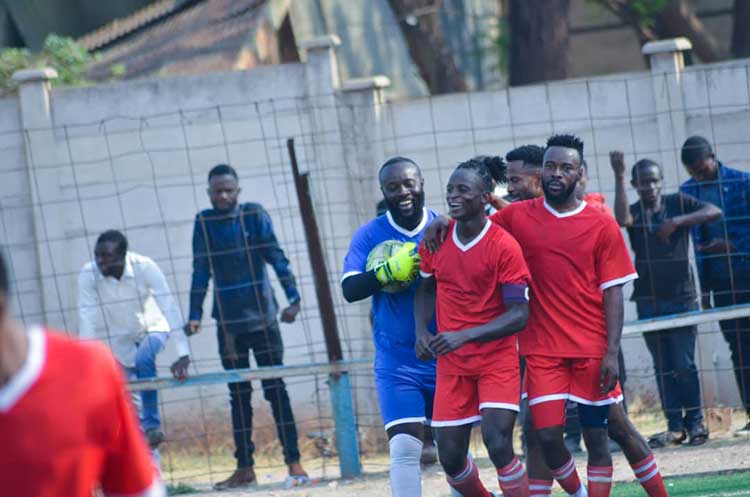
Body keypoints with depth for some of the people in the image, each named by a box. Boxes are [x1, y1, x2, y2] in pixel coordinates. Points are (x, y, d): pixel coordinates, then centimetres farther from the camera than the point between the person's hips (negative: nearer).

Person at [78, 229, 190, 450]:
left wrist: (183, 354, -39)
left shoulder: (145, 268, -29)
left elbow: (170, 308, -31)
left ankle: (152, 425, -22)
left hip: (152, 329, -3)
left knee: (143, 359, -35)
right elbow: (86, 318, -27)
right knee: (131, 404, 3)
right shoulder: (89, 274, -24)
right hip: (121, 340, 3)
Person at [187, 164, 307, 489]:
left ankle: (293, 462, -1)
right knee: (238, 395, 6)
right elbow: (201, 272, 5)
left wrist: (293, 297, -14)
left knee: (275, 388, -2)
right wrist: (195, 314, 0)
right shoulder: (204, 223, 3)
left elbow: (276, 257, -5)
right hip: (228, 322, 2)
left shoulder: (255, 215, -2)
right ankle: (244, 468, 9)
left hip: (262, 317, -2)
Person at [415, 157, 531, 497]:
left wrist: (464, 336, -25)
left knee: (498, 444, -19)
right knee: (450, 457, 3)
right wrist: (422, 332, -2)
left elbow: (519, 315, -17)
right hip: (450, 361, 5)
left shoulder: (504, 246, -15)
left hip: (497, 357, -5)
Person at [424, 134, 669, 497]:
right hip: (542, 350, 1)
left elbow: (612, 293, -2)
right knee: (545, 434, -7)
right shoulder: (518, 217, 4)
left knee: (598, 434, 3)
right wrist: (444, 222, -6)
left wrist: (612, 352, -9)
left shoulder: (601, 226, -1)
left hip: (592, 350, -1)